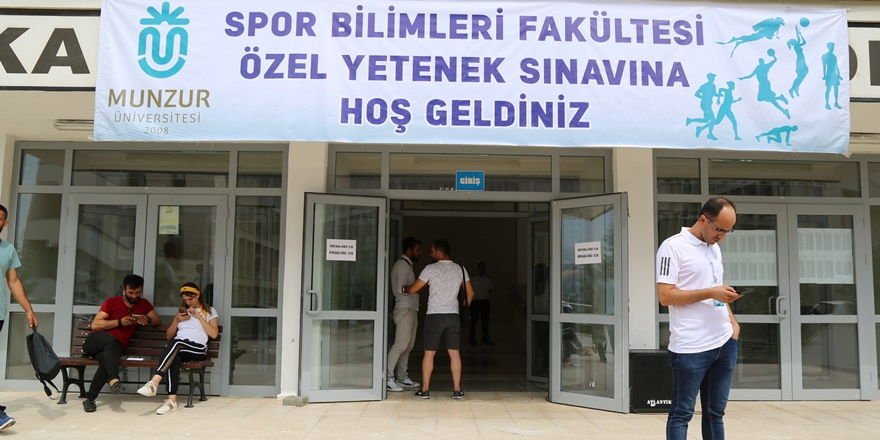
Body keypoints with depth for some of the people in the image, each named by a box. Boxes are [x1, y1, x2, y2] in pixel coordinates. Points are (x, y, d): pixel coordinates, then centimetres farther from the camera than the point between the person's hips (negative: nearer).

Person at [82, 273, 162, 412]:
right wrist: (119, 322, -15)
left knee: (107, 361, -34)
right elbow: (95, 324, -4)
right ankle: (113, 379, -52)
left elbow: (158, 321, 15)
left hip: (115, 347, 2)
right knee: (111, 340, -38)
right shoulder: (111, 302, 4)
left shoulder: (143, 304, 15)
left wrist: (148, 319, -8)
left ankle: (90, 398, -29)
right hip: (95, 342, -2)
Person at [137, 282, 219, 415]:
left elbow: (214, 334, 0)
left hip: (199, 349, -3)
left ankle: (154, 382, -46)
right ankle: (172, 400, -42)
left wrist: (199, 317, -5)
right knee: (173, 357, -36)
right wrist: (177, 320, 5)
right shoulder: (182, 311, 27)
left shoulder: (210, 311, 15)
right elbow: (168, 336, 22)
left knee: (176, 343, -36)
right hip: (178, 349, 3)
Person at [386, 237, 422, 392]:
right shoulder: (402, 265, -10)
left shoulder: (407, 265, 22)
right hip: (404, 309, -10)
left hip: (411, 310, 10)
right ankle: (387, 378, -12)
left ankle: (402, 377, 13)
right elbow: (400, 289, -17)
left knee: (408, 346, 9)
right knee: (400, 344, -14)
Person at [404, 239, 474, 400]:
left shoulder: (431, 269, -7)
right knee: (454, 353, 5)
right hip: (453, 315, 3)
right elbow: (470, 293, 12)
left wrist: (404, 288, 20)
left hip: (434, 315, -3)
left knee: (429, 353, 5)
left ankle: (425, 390, 8)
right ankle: (457, 390, 7)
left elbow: (413, 289, -2)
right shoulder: (460, 269, 6)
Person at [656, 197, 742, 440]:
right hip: (690, 348, -7)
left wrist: (732, 320, 8)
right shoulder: (673, 247, -9)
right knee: (682, 413, 0)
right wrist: (710, 293, -19)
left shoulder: (715, 249, 15)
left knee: (715, 413, 12)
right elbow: (665, 295, -15)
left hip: (724, 343, 8)